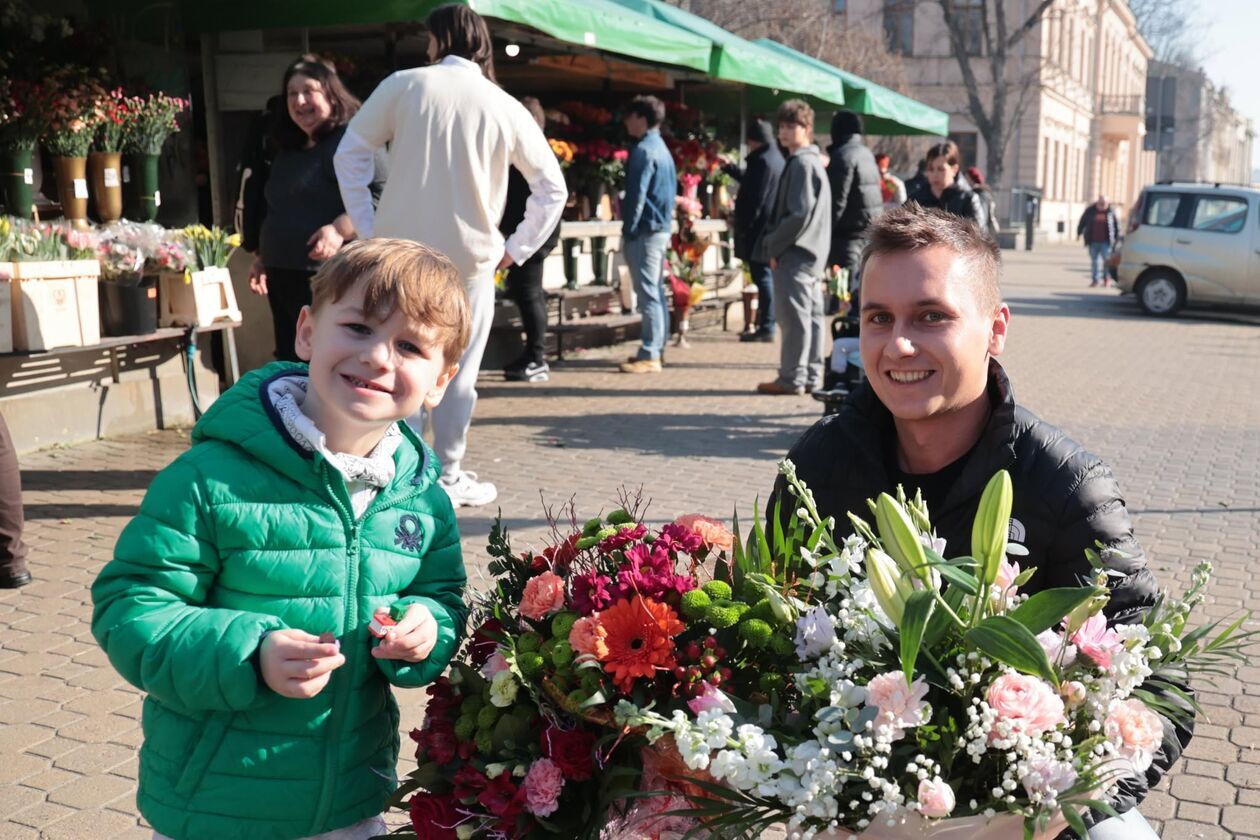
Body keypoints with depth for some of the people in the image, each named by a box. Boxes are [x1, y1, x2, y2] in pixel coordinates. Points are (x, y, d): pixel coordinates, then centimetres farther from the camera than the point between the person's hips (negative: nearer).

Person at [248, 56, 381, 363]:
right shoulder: (287, 151, 20)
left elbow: (380, 194, -21)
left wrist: (339, 229, -31)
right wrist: (262, 257, 29)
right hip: (283, 277, 9)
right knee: (291, 364, 13)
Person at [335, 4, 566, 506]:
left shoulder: (405, 85, 0)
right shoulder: (506, 108, 3)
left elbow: (349, 153, 0)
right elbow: (552, 188, 6)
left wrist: (368, 229, 4)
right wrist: (516, 249, 9)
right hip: (469, 257, 0)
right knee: (458, 372, 9)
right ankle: (448, 478, 17)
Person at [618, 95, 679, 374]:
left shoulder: (643, 150, -14)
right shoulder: (662, 149, 16)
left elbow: (637, 194, -17)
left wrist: (628, 231, -13)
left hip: (645, 230, -10)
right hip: (661, 228, 10)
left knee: (648, 293, -9)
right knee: (656, 292, 12)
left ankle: (649, 356, -8)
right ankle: (654, 349, 17)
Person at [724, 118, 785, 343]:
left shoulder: (763, 161, -16)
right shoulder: (775, 158, 15)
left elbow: (755, 199, -19)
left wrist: (743, 227, -15)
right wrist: (730, 168, 34)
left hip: (759, 229, -10)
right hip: (770, 228, 10)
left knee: (762, 276, -8)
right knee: (765, 276, 14)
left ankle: (766, 327, -6)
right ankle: (764, 324, 21)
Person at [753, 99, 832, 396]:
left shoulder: (802, 163, -13)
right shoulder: (811, 161, 18)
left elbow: (799, 214, -20)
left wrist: (773, 246, -13)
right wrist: (775, 243, 14)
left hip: (795, 253, -10)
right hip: (810, 254, 10)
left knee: (793, 315, -6)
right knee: (811, 314, 11)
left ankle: (791, 378, -3)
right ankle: (811, 376, 16)